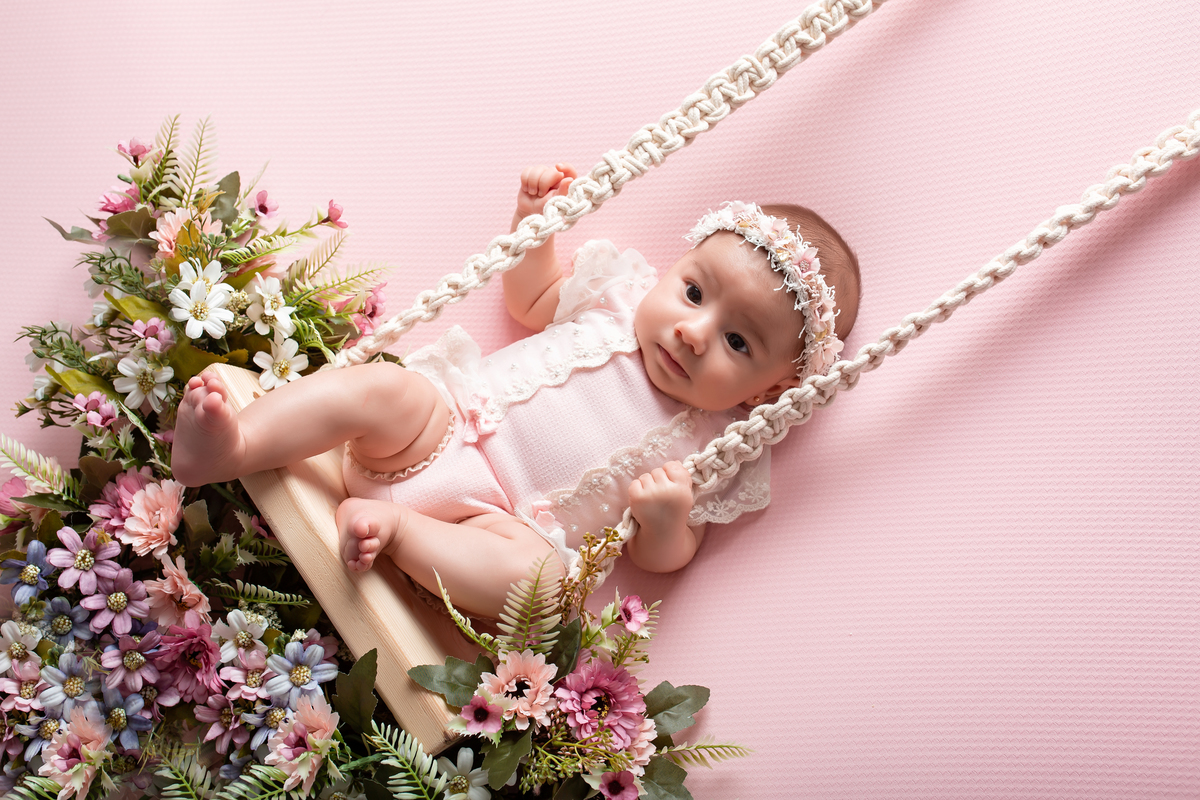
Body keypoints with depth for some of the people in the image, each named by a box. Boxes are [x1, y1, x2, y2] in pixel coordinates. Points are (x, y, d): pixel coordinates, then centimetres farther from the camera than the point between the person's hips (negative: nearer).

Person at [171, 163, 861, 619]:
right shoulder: (627, 293, 7)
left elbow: (661, 559, 1)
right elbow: (531, 300, 23)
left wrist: (668, 522, -23)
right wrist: (536, 221, 7)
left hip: (506, 516, -3)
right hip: (448, 418, 3)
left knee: (533, 574, -36)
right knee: (381, 387, -27)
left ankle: (395, 524, -27)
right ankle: (230, 447, -30)